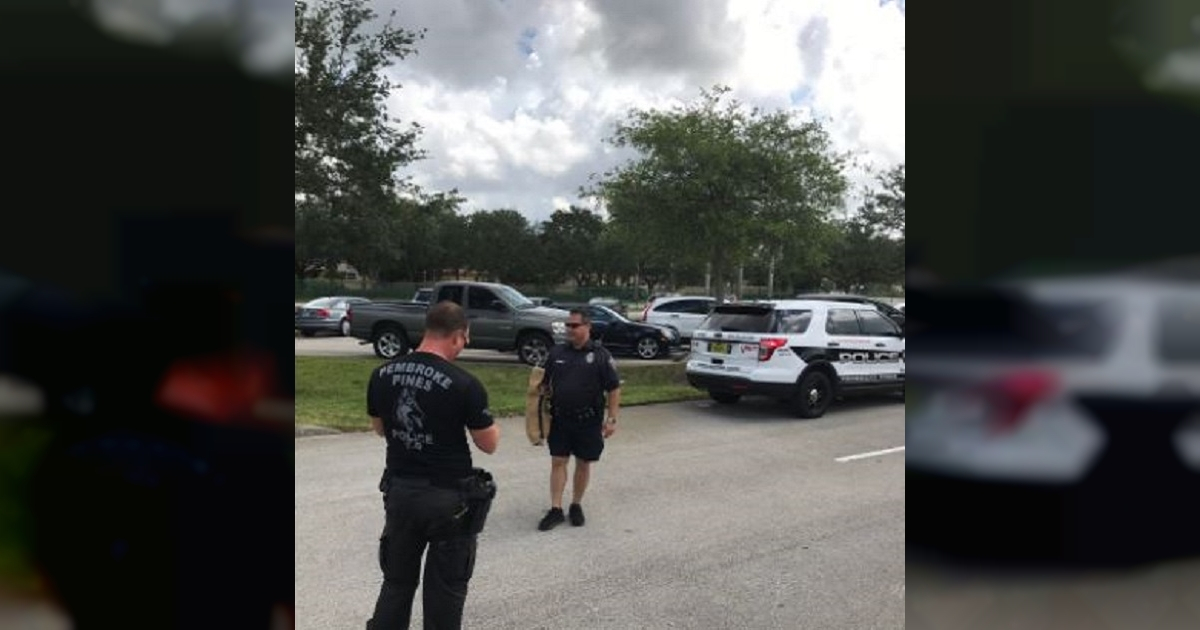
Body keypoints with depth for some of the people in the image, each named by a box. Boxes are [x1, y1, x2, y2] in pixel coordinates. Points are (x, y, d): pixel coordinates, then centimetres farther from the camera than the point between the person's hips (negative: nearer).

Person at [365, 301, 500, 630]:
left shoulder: (382, 375, -2)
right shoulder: (465, 384, -18)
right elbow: (489, 444, -9)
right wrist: (490, 422, 10)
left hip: (399, 490, 5)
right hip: (449, 497, -4)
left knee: (397, 581, 20)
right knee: (445, 590, 12)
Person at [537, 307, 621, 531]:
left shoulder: (600, 355, -6)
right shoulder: (557, 352, 3)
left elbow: (614, 389, -5)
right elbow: (545, 384, 11)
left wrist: (611, 419, -10)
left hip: (588, 421, -2)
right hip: (559, 420, 2)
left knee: (583, 464, 9)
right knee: (558, 462, 2)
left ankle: (576, 505, 26)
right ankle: (556, 510, 9)